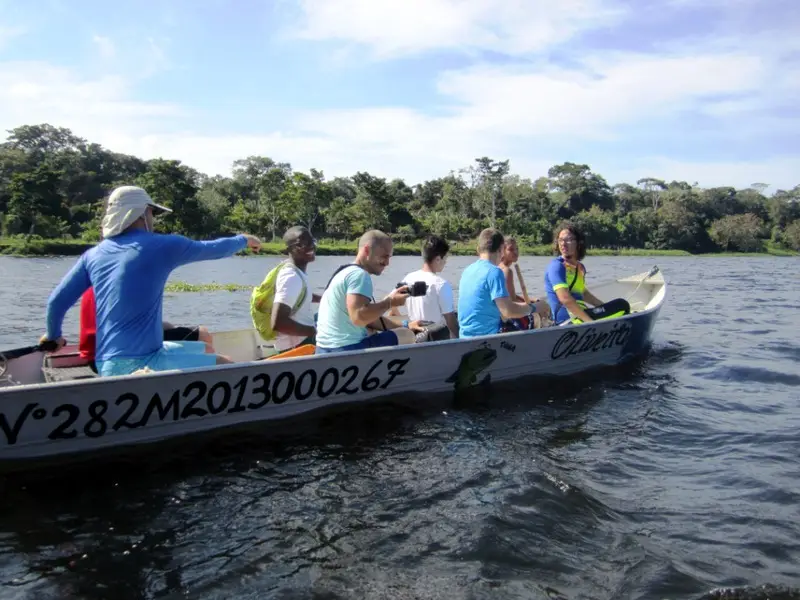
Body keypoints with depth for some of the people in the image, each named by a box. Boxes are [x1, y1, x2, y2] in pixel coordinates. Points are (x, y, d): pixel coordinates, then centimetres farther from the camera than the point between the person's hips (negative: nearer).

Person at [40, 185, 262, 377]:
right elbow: (215, 249, 5)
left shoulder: (94, 254, 10)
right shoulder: (160, 246, -7)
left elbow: (57, 301, 10)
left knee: (204, 349, 22)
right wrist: (243, 240, 25)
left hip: (107, 364, 8)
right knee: (224, 365, -2)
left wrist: (54, 336, 29)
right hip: (138, 363, -8)